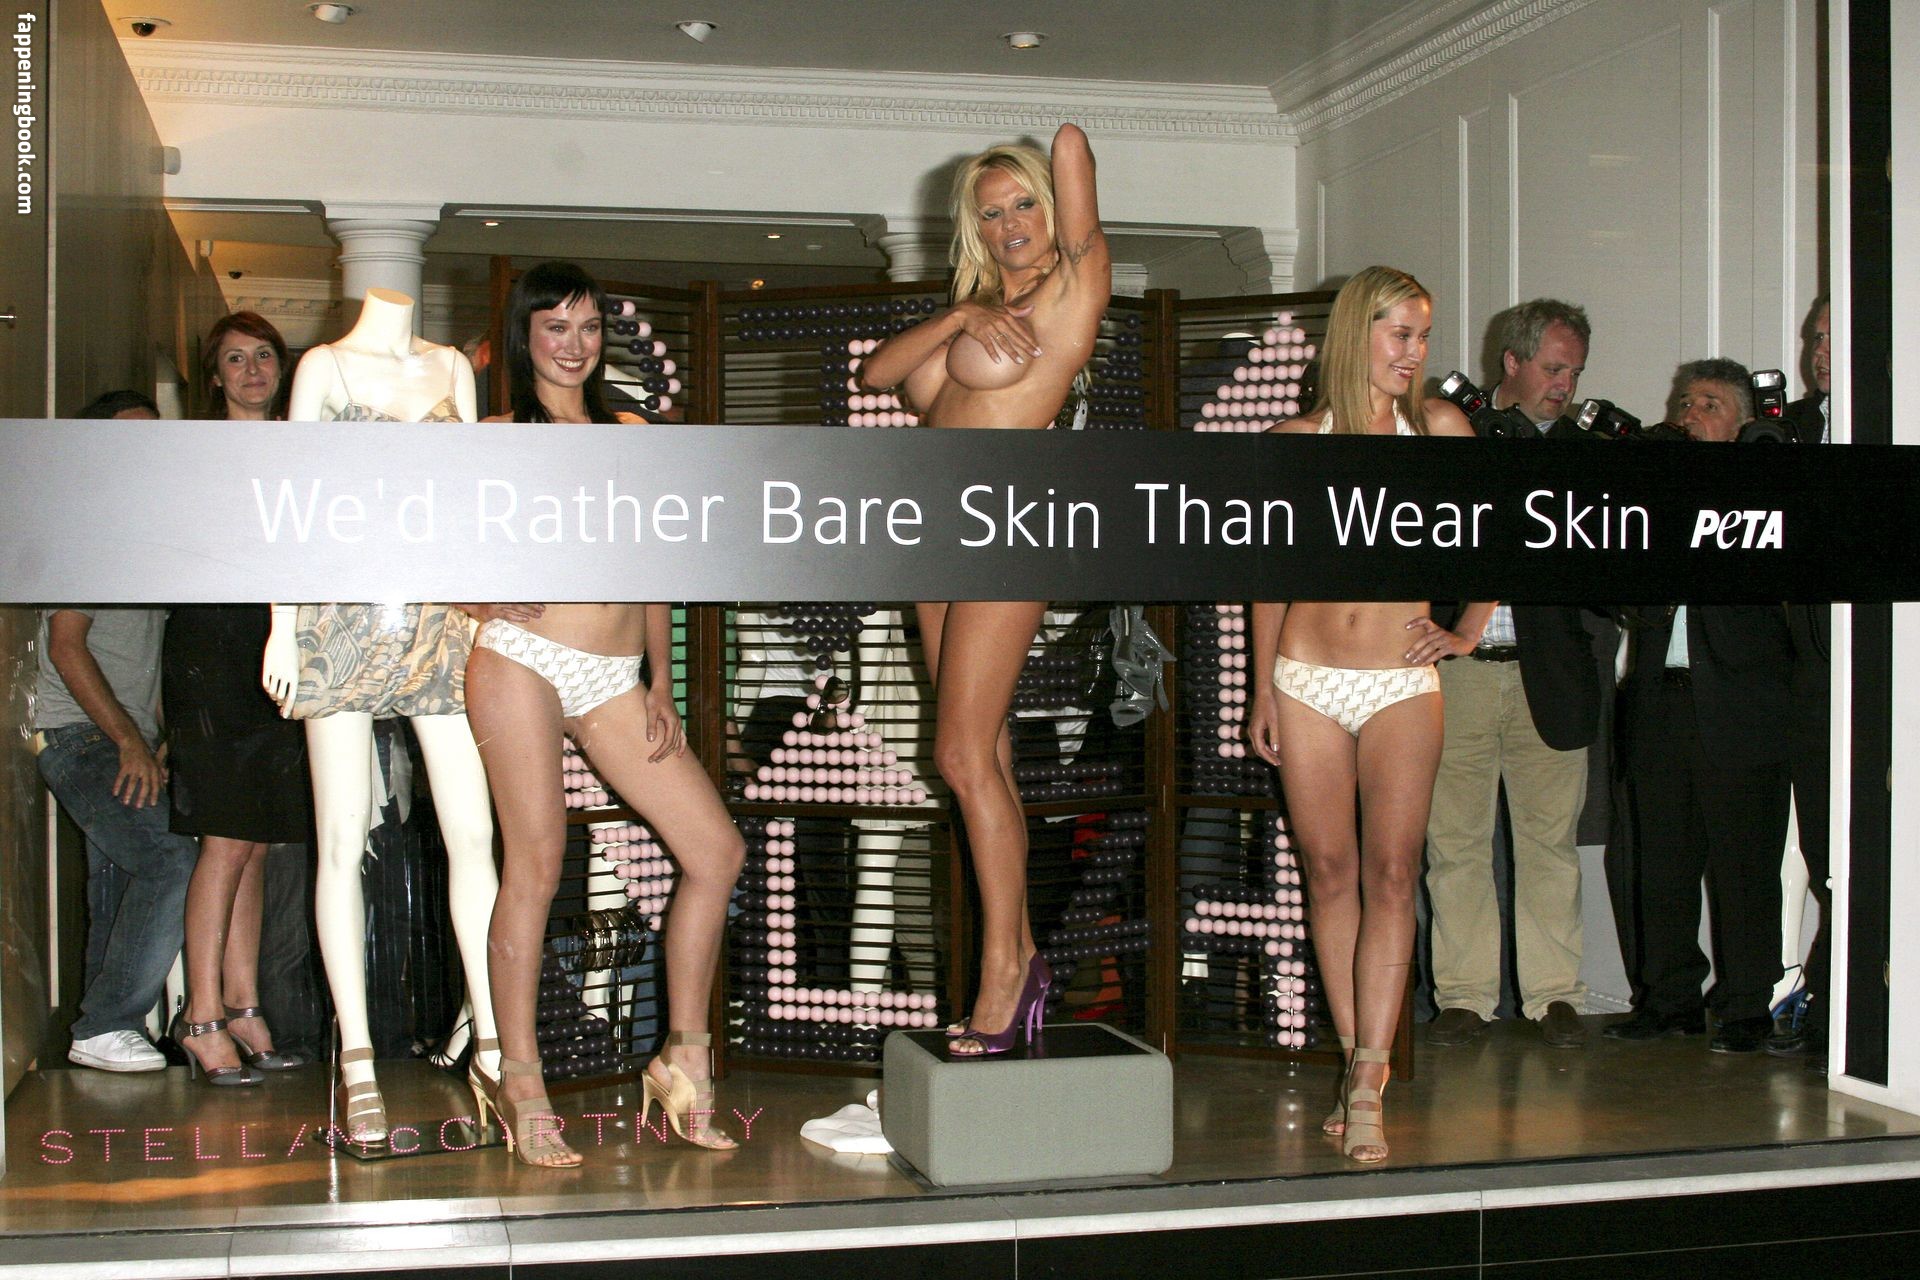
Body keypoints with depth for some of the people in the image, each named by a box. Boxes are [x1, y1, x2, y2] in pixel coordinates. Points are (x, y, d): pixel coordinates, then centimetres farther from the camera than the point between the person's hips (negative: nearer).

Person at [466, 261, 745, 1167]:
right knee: (535, 867, -8)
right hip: (524, 661, -5)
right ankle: (519, 1081, 4)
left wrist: (660, 684, 10)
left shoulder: (631, 434, 18)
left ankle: (682, 1058, 6)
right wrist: (495, 595, -19)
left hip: (615, 679, 5)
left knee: (717, 850, -3)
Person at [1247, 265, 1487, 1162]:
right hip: (1308, 680, 1)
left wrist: (1468, 632, 7)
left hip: (1402, 685, -1)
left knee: (1390, 873, -10)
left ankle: (1366, 1089, -9)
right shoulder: (1298, 442, 5)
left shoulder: (1440, 429, 4)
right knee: (1329, 872, 3)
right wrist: (1264, 689, 7)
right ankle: (1357, 1061, 13)